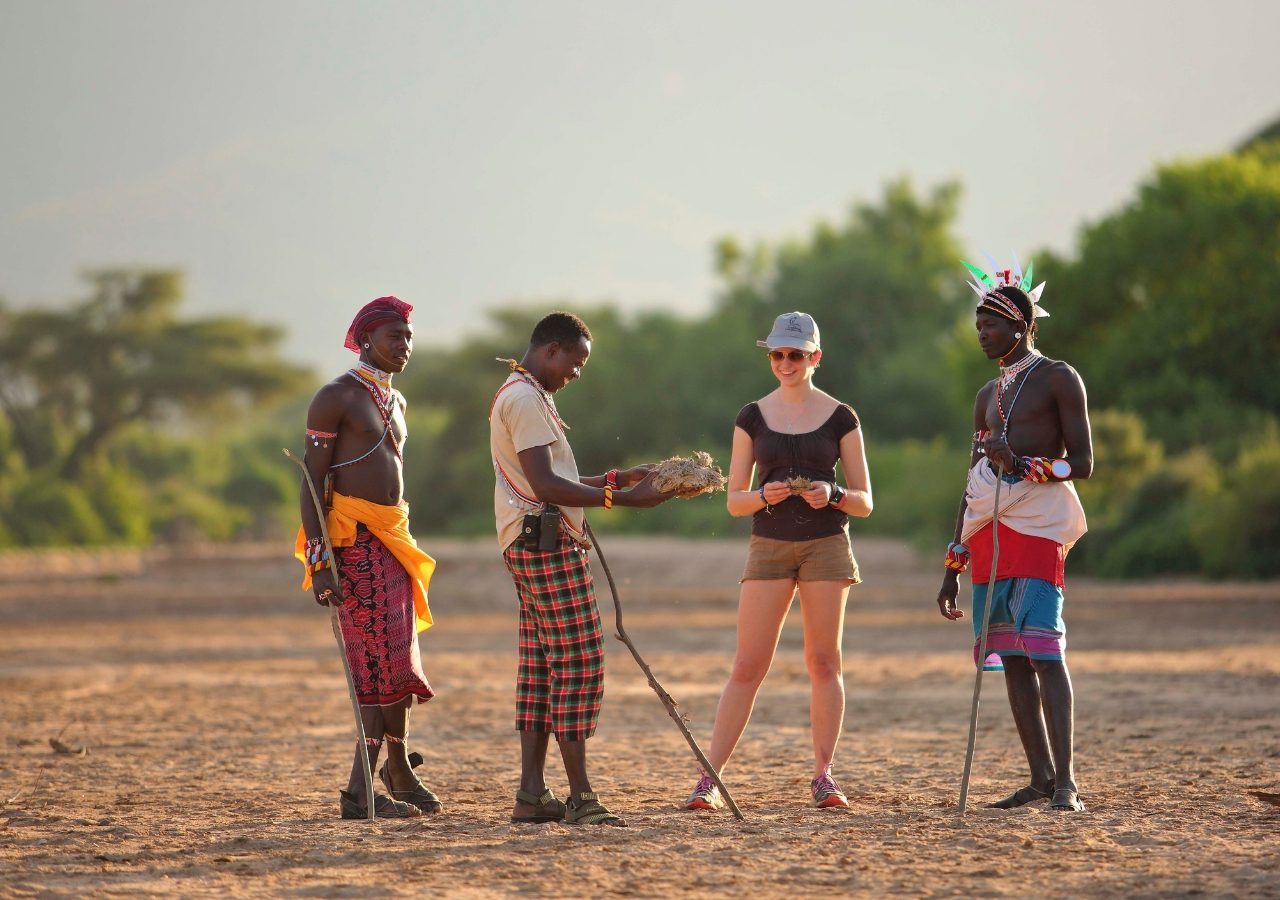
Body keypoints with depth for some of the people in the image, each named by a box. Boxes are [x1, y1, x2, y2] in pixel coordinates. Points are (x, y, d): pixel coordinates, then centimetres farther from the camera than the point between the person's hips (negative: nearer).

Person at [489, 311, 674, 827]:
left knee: (541, 667, 9)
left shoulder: (522, 396, 21)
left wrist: (616, 479, 16)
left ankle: (531, 794, 8)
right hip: (547, 545, -11)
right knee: (579, 663, -10)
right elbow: (545, 485, -21)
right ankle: (580, 798, -11)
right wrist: (625, 498, -21)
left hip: (532, 548, 11)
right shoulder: (526, 398, -13)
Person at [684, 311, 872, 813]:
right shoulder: (753, 418, 6)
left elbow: (864, 503, 4)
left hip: (826, 544, 0)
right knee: (748, 666, -5)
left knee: (824, 662, 0)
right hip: (768, 546, 0)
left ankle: (823, 776, 7)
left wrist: (833, 495, -17)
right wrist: (764, 496, -15)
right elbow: (734, 501, 6)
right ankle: (710, 778, -5)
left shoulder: (840, 417, 3)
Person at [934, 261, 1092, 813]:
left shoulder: (1057, 379, 1)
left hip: (1036, 527, -7)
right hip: (988, 530, 7)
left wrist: (1025, 465, -21)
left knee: (1043, 651, -15)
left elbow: (1083, 462, -5)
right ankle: (1041, 777, 6)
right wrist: (953, 568, 18)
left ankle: (1065, 782, -19)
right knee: (1010, 657, 2)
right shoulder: (989, 396, 21)